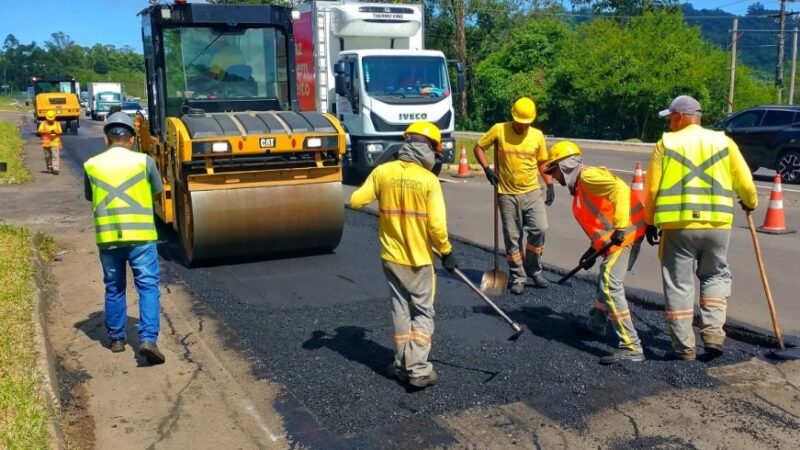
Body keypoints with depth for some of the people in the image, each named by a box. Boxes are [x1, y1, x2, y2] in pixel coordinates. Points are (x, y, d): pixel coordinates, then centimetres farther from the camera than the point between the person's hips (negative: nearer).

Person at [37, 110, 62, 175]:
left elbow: (60, 133, 2)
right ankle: (49, 168, 24)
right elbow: (39, 132, -4)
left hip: (55, 142, -2)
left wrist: (55, 133, -19)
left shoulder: (57, 123, 5)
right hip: (46, 142, 2)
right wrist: (47, 132, -19)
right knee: (47, 156, 10)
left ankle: (55, 169, -18)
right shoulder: (43, 123, 4)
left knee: (55, 156, -12)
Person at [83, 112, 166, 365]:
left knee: (114, 289, 16)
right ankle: (148, 338, -10)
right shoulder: (144, 161, -3)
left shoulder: (92, 165, 4)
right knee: (148, 287, 2)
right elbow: (157, 191, 10)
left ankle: (117, 338, 26)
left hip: (107, 237, 3)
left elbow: (90, 198, 16)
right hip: (140, 236, -2)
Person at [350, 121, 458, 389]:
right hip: (419, 258, -3)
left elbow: (356, 201, -2)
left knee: (401, 309, 17)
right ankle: (418, 369, 2)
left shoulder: (382, 172, -6)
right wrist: (446, 252, -1)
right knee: (423, 313, 8)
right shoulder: (429, 180, -14)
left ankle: (402, 364, 24)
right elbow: (437, 225, -16)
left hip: (391, 256, 4)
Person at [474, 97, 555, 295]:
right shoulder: (498, 130, -5)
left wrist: (550, 185, 2)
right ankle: (518, 277, 17)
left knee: (539, 229, -11)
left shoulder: (537, 135, 1)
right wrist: (487, 169, -9)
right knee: (512, 236, 4)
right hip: (507, 194, -1)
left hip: (532, 192, 1)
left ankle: (534, 270, 11)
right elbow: (478, 147, 4)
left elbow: (542, 163, 12)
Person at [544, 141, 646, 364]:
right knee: (606, 281, 26)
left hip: (625, 233, -11)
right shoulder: (580, 187, 22)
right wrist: (594, 250, 20)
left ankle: (631, 347, -16)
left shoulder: (588, 176, -8)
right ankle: (596, 323, 48)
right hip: (620, 236, 11)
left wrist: (620, 227, -29)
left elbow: (620, 189, -23)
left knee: (610, 286, -16)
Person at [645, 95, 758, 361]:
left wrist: (649, 222, 12)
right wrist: (750, 203, 30)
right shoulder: (723, 142, 7)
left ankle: (684, 347, 11)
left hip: (677, 225, -2)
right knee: (716, 276, 22)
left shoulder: (666, 143, 2)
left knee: (679, 285, 8)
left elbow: (652, 188, -1)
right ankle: (713, 333, 8)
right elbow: (745, 183, 8)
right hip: (717, 224, 2)